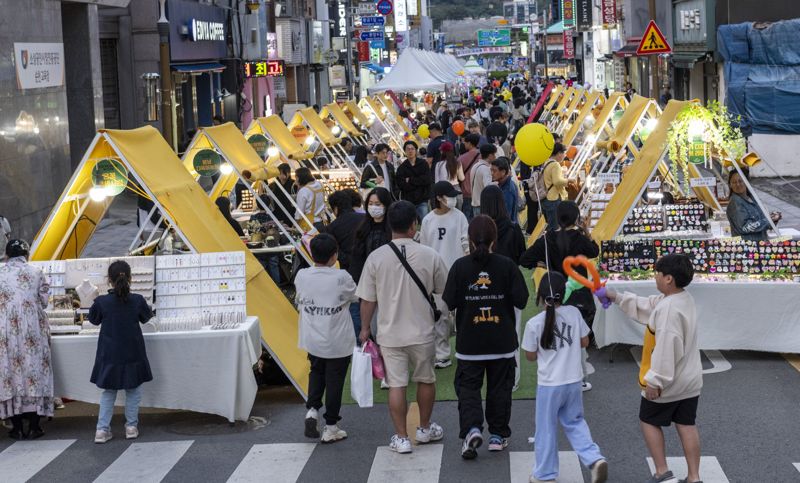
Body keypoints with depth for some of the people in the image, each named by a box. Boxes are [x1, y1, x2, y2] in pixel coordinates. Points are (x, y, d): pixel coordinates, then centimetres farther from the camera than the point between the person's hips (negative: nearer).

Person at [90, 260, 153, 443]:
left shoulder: (101, 302, -13)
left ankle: (102, 429, 5)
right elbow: (146, 318, 8)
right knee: (133, 391, 15)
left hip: (110, 355, 0)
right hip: (133, 354, 0)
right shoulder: (137, 300, -12)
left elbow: (94, 319, 5)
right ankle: (131, 426, 16)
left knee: (108, 392, 11)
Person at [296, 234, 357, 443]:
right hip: (338, 342, -3)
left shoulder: (302, 276, -8)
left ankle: (312, 409, 7)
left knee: (316, 373, 26)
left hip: (312, 340, 3)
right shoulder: (341, 277, -17)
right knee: (334, 381, 8)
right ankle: (330, 428, 14)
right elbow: (355, 296, 1)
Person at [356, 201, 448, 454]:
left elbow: (367, 299, -3)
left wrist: (365, 328, 11)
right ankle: (425, 429, 32)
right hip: (422, 331, 0)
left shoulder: (376, 257, -9)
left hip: (390, 333, 0)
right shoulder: (430, 256, -10)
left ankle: (402, 438, 10)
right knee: (426, 380, 19)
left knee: (396, 385, 5)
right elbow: (444, 291, 3)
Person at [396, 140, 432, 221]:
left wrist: (410, 180, -9)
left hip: (422, 200, -1)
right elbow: (401, 185, -8)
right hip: (408, 201, 1)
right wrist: (419, 182, -8)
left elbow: (428, 180, -9)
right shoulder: (402, 167, 4)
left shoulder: (423, 163, 4)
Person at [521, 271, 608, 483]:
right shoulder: (573, 313, -6)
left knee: (546, 429, 11)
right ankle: (594, 458, 3)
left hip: (549, 384, -3)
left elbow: (530, 356, -3)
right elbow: (585, 342, 4)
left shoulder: (534, 324, -13)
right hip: (573, 381, 3)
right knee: (575, 422, 20)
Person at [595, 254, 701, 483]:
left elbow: (665, 348, -29)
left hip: (668, 383, -8)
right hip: (690, 380, 8)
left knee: (649, 421, 11)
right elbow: (645, 306, 16)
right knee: (687, 425, 12)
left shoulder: (668, 308, -27)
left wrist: (654, 380, -23)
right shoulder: (685, 298, 5)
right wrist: (616, 297, 17)